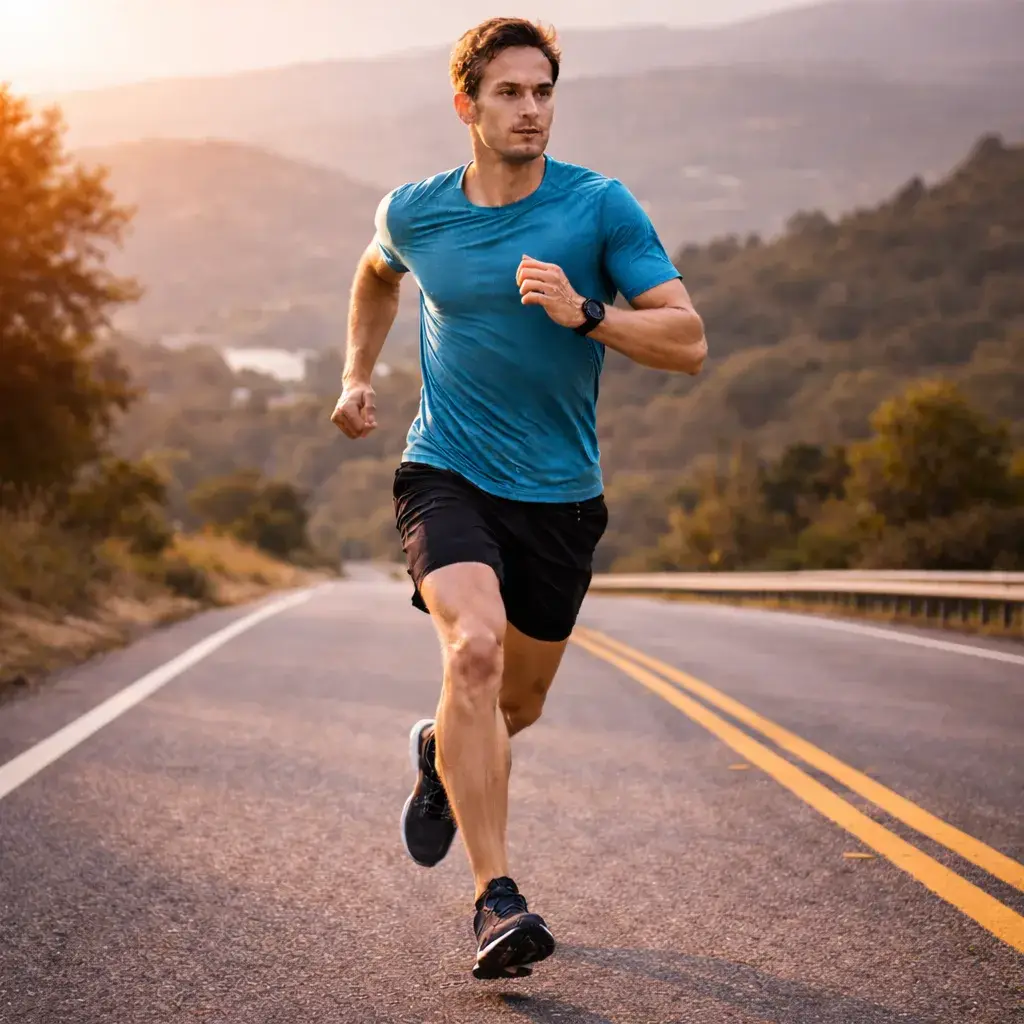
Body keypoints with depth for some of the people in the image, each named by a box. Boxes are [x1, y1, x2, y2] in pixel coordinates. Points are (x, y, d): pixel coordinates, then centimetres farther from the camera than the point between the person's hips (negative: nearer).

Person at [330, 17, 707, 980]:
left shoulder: (601, 206, -7)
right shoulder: (413, 211, -1)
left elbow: (688, 341, -11)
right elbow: (377, 273, 25)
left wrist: (583, 314, -25)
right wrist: (358, 374, 15)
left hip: (560, 494, 1)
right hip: (447, 475, -1)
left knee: (518, 702, 14)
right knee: (474, 651, -27)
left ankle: (441, 751, 52)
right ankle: (496, 905, -24)